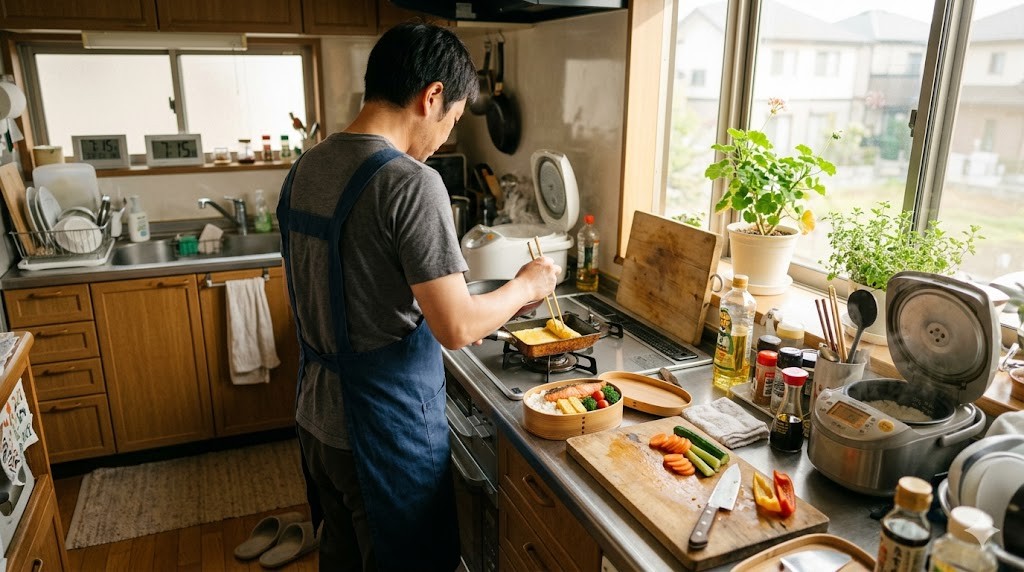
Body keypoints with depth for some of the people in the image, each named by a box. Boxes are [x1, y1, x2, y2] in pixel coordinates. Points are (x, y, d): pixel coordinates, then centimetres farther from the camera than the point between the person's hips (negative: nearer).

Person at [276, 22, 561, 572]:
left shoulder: (304, 168, 2)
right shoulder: (410, 183, -24)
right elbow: (457, 329, -24)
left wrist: (438, 316, 16)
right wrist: (526, 285, -6)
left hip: (317, 414, 8)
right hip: (385, 428, -8)